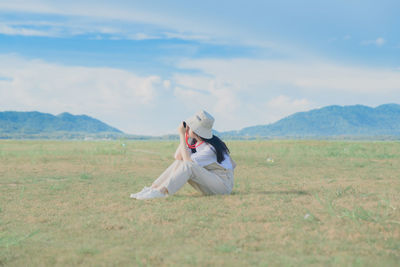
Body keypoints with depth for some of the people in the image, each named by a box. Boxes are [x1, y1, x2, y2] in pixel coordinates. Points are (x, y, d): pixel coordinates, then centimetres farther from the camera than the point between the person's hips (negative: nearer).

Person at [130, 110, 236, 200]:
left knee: (188, 165, -29)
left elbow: (187, 160, -26)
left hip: (223, 184, -8)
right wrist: (185, 135, -9)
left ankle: (161, 192, -34)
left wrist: (182, 135, -24)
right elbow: (178, 156, -2)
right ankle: (152, 188, -13)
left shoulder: (211, 147, -23)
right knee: (178, 163, -7)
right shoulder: (194, 140, 3)